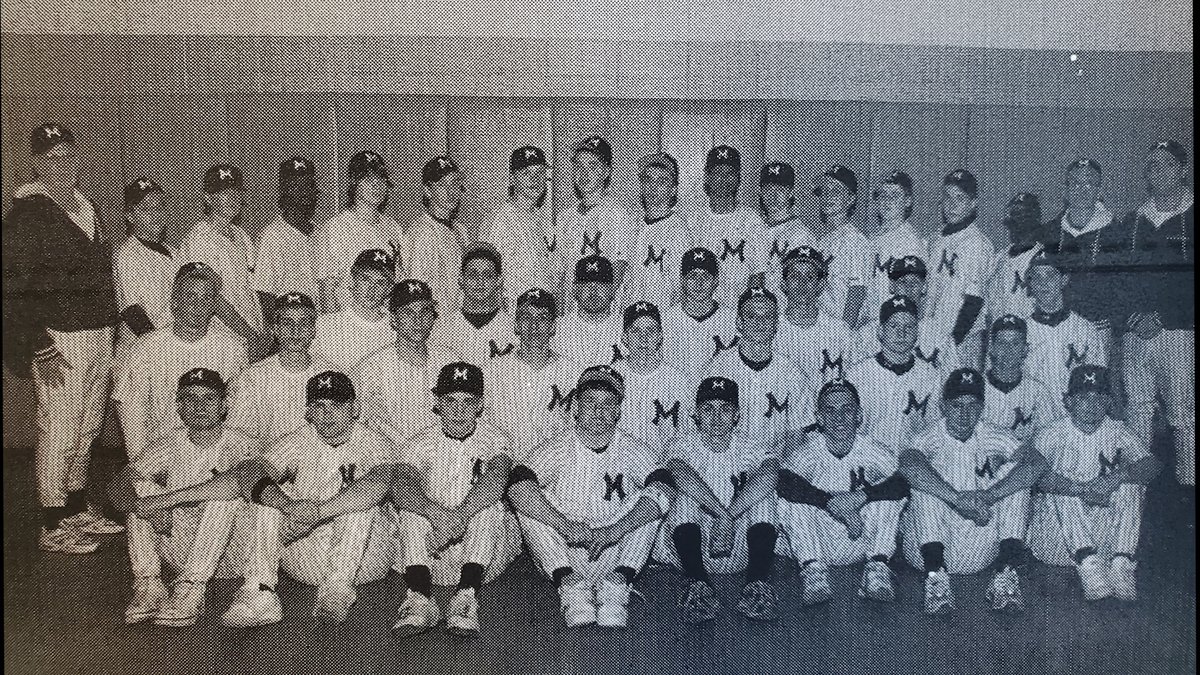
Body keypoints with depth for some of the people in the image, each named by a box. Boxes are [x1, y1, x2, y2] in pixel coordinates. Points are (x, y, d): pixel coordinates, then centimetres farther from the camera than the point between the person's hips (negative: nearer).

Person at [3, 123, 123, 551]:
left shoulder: (86, 209, 14)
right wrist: (41, 349, -19)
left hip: (99, 337, 8)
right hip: (60, 341, -8)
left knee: (86, 430, 16)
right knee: (60, 432, -3)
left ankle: (78, 511, 29)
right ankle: (53, 528, 7)